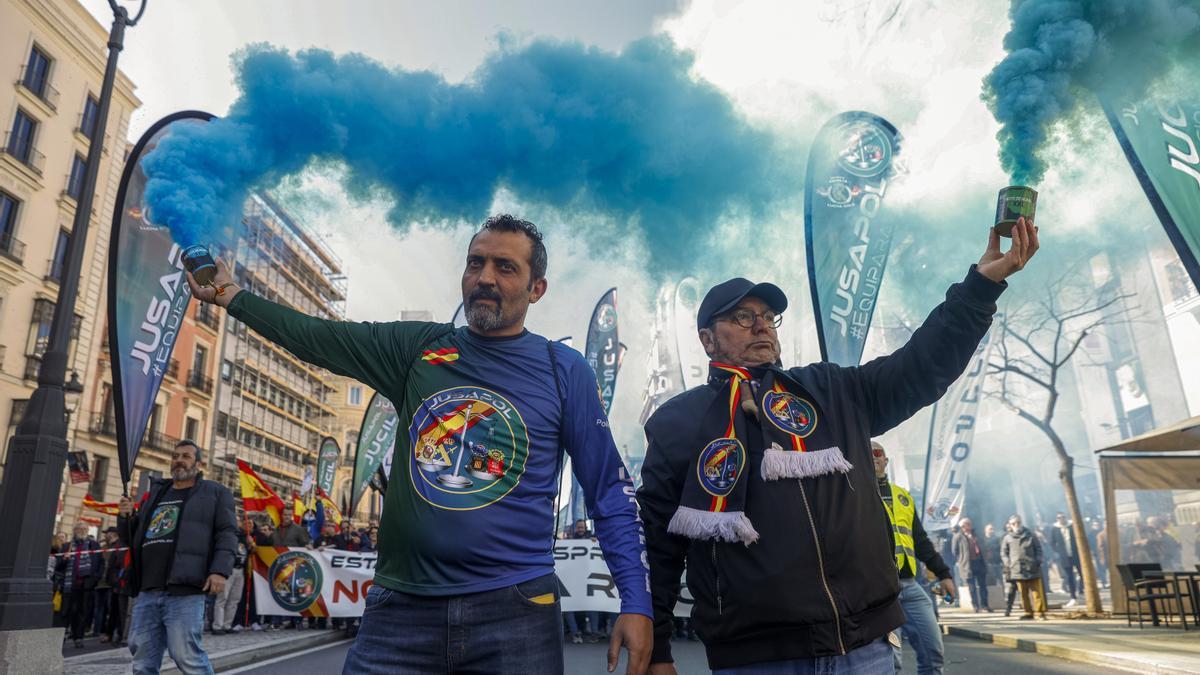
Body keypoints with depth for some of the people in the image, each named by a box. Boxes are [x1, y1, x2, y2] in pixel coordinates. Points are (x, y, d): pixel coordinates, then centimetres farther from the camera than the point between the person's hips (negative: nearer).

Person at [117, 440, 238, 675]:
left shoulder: (214, 492, 9)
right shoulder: (155, 493, 25)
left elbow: (227, 533, -1)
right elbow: (132, 539, 31)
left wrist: (220, 570, -16)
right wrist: (125, 517, 9)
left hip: (184, 591, -6)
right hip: (147, 592, 6)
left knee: (187, 656, -9)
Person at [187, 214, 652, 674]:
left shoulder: (565, 371, -3)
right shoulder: (415, 348, 5)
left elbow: (611, 493, -2)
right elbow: (314, 336, 14)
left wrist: (636, 602, -8)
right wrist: (229, 293, 9)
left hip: (514, 610, -2)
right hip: (401, 606, 2)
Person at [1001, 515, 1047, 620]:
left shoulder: (1030, 534, 4)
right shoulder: (1007, 538, 3)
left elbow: (1038, 548, 8)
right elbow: (1003, 552, 10)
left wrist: (1038, 560, -2)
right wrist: (1007, 563, -1)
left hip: (1032, 568, 0)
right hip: (1017, 569, 1)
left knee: (1037, 591, 0)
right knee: (1023, 593, 4)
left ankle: (1040, 612, 6)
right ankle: (1028, 612, 12)